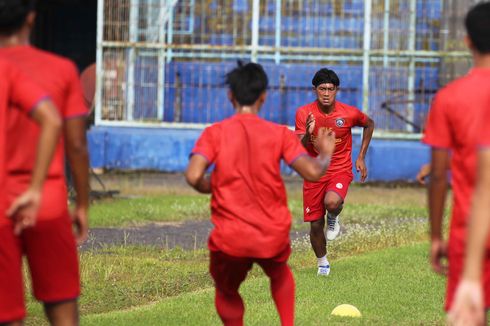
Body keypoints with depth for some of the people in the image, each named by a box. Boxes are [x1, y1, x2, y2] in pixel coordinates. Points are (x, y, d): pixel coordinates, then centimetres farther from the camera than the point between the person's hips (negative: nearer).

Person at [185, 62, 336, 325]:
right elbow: (312, 172, -9)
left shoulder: (215, 133, -4)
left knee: (226, 292, 23)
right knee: (280, 273, 34)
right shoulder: (279, 134, -2)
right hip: (273, 238, 2)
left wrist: (210, 187, 6)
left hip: (230, 241, -2)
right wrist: (325, 154, 13)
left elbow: (193, 176, -17)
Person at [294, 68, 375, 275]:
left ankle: (333, 218, 4)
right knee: (315, 225, 3)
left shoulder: (349, 114, -10)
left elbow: (369, 124, 12)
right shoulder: (304, 113, -10)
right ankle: (322, 264, 30)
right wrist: (308, 134, -36)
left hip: (340, 169, -1)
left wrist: (361, 157, 8)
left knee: (332, 202, -34)